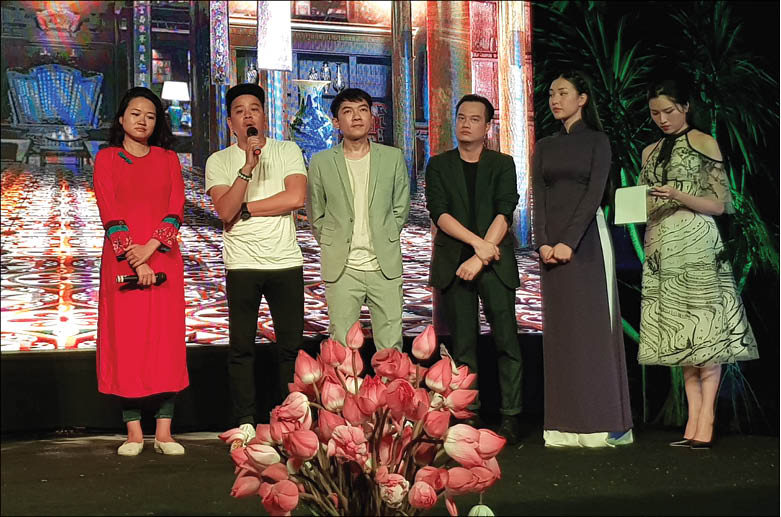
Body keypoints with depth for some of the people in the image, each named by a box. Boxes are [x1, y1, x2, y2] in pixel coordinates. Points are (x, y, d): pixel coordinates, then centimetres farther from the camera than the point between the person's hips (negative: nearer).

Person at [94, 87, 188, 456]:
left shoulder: (168, 159, 11)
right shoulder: (106, 159, 5)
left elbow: (175, 212, 2)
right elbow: (110, 215, -3)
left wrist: (149, 249, -13)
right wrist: (136, 262, -12)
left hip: (164, 260, 2)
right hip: (121, 263, -1)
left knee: (166, 339, -2)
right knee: (125, 341, -3)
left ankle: (164, 432, 1)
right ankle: (133, 431, 1)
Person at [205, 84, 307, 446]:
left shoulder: (288, 151, 7)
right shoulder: (219, 162, 5)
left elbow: (296, 197, -9)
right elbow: (225, 211, -10)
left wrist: (246, 209, -7)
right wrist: (247, 168, -20)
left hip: (286, 262, 1)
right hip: (242, 265, -1)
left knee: (291, 344, 4)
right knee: (241, 345, 0)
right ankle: (245, 422, 6)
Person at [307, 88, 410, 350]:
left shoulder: (393, 158, 5)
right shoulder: (321, 162, 2)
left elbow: (400, 208, 12)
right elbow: (315, 215, 10)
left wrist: (385, 242, 7)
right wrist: (334, 246, 7)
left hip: (385, 267, 1)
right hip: (341, 269, -1)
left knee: (391, 346, 3)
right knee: (342, 348, 1)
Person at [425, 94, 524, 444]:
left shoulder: (502, 165, 9)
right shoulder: (439, 166, 11)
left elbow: (504, 213, -3)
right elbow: (439, 212, -2)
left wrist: (481, 257, -14)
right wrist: (476, 242, -14)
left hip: (495, 260, -1)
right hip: (452, 262, 1)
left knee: (506, 338, -5)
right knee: (463, 342, 2)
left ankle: (510, 415, -2)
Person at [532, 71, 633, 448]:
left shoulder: (597, 142, 3)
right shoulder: (544, 147, 16)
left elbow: (594, 194, -8)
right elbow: (538, 198, 6)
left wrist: (569, 242, -17)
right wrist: (543, 243, -9)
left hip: (586, 239, -4)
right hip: (552, 244, 5)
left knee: (593, 325, -5)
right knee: (560, 330, 3)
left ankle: (603, 422, 0)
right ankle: (566, 425, 5)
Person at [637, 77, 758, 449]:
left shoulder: (704, 143, 1)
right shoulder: (650, 153, 17)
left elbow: (719, 204, -3)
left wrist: (679, 196, -17)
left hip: (696, 244, -5)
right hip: (661, 248, 6)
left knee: (704, 330, -8)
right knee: (681, 333, 3)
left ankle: (705, 422, -10)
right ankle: (694, 422, 4)